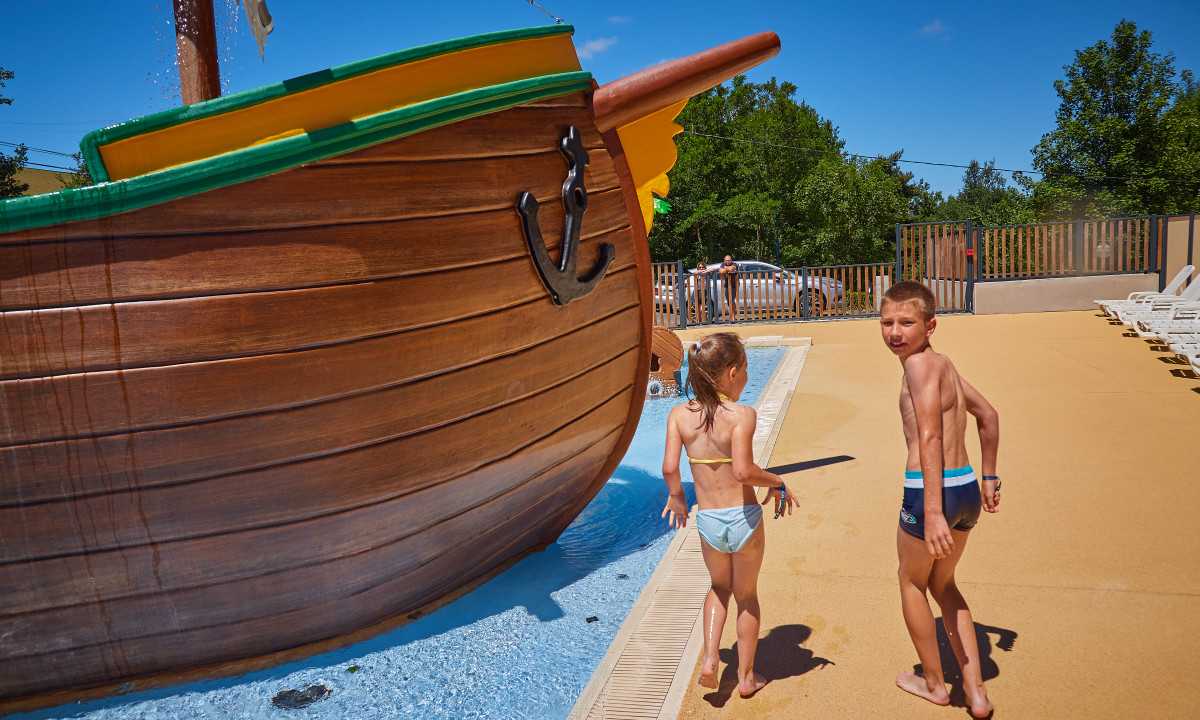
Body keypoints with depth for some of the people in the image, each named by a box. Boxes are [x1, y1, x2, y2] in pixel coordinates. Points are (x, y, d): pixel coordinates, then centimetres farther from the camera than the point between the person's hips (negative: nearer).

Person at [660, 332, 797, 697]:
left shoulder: (679, 414, -6)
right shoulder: (742, 414, -17)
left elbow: (669, 468, -12)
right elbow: (742, 471, -26)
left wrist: (676, 496, 7)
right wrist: (777, 483, -9)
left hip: (708, 521, 3)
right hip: (744, 518, -3)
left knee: (720, 587, 30)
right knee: (746, 594, 20)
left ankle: (710, 658, 17)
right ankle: (746, 676, 33)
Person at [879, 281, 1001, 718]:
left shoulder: (919, 362, -15)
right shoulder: (943, 363, 12)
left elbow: (930, 438, -23)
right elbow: (988, 416, 23)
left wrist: (932, 512, -26)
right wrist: (988, 478, 31)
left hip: (933, 490, -8)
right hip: (967, 489, 8)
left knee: (911, 581, 17)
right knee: (943, 584, 26)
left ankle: (934, 683, 34)